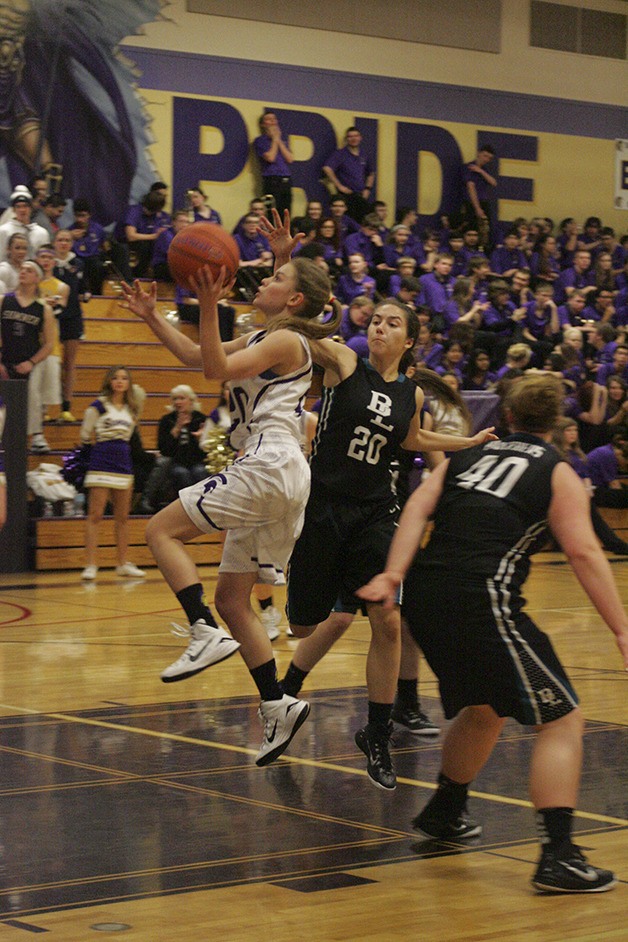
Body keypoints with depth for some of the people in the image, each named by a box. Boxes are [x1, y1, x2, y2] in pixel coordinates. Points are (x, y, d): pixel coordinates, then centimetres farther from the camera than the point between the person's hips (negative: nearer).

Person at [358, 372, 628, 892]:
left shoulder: (468, 455, 20)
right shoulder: (558, 473, 7)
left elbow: (419, 506, 5)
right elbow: (584, 551, -5)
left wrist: (393, 575, -3)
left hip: (425, 596, 7)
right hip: (482, 600, -6)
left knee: (485, 706, 30)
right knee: (561, 719, 0)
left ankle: (444, 812, 45)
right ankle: (559, 857, -11)